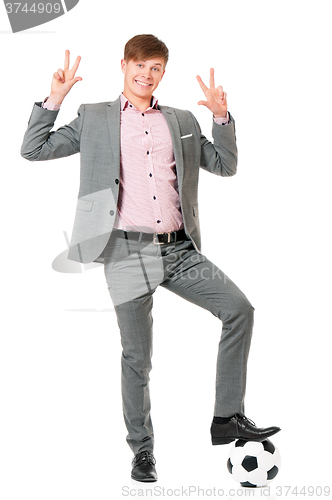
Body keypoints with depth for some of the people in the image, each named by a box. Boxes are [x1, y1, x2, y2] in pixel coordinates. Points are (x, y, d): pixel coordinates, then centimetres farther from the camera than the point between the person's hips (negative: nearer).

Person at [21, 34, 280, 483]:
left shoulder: (182, 122, 17)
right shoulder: (94, 119, 8)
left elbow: (225, 166, 16)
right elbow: (34, 149, 5)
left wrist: (221, 116, 2)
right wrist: (54, 99, -5)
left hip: (179, 250, 3)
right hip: (128, 253, -3)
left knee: (239, 310, -10)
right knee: (137, 358, 2)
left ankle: (228, 418, 1)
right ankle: (142, 449, 20)